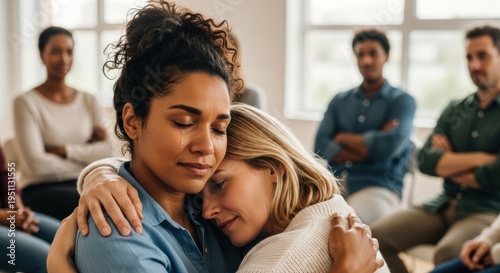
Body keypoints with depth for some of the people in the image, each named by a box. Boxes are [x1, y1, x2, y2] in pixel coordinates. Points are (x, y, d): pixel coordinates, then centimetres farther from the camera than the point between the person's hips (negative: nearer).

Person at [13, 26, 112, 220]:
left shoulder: (88, 101, 12)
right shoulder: (26, 102, -2)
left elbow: (106, 152, 0)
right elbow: (36, 163, -11)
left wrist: (65, 150, -10)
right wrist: (85, 157, -3)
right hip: (41, 188, -4)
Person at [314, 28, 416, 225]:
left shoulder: (402, 101, 6)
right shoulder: (339, 101, 17)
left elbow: (390, 145, -13)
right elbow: (321, 148, 2)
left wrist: (343, 137, 1)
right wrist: (371, 148, -7)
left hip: (379, 188, -3)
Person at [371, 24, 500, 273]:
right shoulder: (454, 110, 15)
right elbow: (425, 161, 1)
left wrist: (449, 164, 1)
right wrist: (478, 159, -10)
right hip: (444, 206, 5)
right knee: (374, 237, -15)